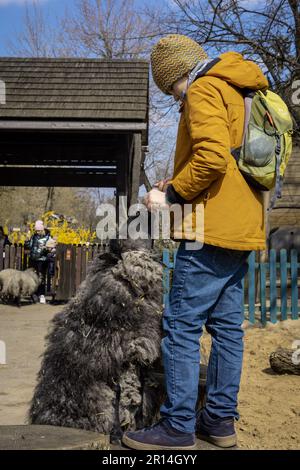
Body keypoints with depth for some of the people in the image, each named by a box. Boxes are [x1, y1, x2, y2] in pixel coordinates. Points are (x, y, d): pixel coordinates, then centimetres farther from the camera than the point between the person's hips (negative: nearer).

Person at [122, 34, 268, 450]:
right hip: (242, 226, 10)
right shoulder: (238, 92, 22)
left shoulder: (204, 90, -7)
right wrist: (180, 184, 14)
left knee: (182, 325, -5)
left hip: (212, 229, -10)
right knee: (227, 325, 11)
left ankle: (178, 427, 0)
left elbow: (212, 157, -22)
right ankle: (221, 420, 18)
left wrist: (172, 195, -10)